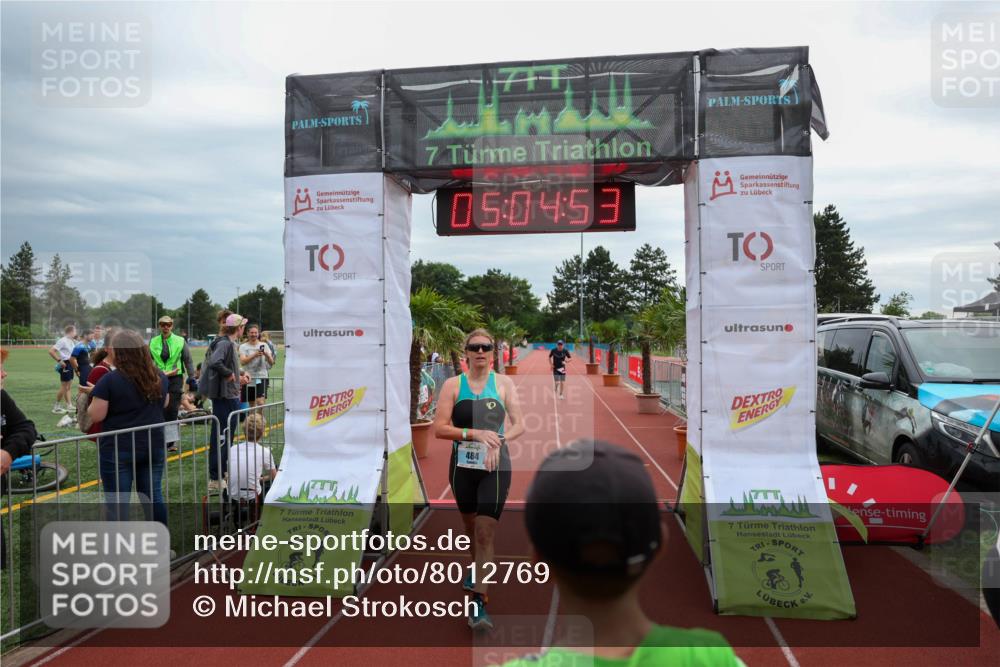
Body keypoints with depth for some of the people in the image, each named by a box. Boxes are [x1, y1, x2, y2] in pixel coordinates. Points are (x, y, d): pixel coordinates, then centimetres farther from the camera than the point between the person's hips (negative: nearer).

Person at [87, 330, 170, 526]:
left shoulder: (110, 380, -13)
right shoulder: (159, 377, 5)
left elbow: (96, 415, -11)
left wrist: (94, 398, 7)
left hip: (117, 450, -5)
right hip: (153, 447, 5)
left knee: (118, 503, 4)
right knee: (153, 497, 13)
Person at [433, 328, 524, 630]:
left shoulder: (503, 383, 0)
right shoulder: (453, 384, -2)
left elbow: (519, 424, -1)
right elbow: (439, 428, -8)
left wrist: (498, 441, -19)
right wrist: (475, 434, -20)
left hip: (495, 466, -2)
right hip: (463, 465, 2)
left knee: (485, 533, -10)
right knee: (470, 526, 20)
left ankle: (478, 601, -3)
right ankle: (477, 569, 49)